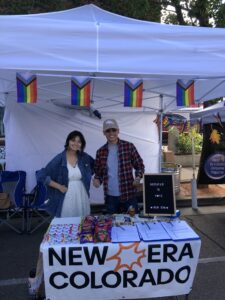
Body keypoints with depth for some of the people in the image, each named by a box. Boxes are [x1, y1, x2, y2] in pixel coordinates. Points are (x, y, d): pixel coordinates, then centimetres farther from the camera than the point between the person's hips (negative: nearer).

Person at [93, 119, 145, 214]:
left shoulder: (129, 146, -3)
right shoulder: (100, 152, 4)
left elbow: (139, 165, 2)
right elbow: (98, 171, 12)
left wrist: (138, 177, -17)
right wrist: (97, 179, -9)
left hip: (128, 194, -2)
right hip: (110, 196, 2)